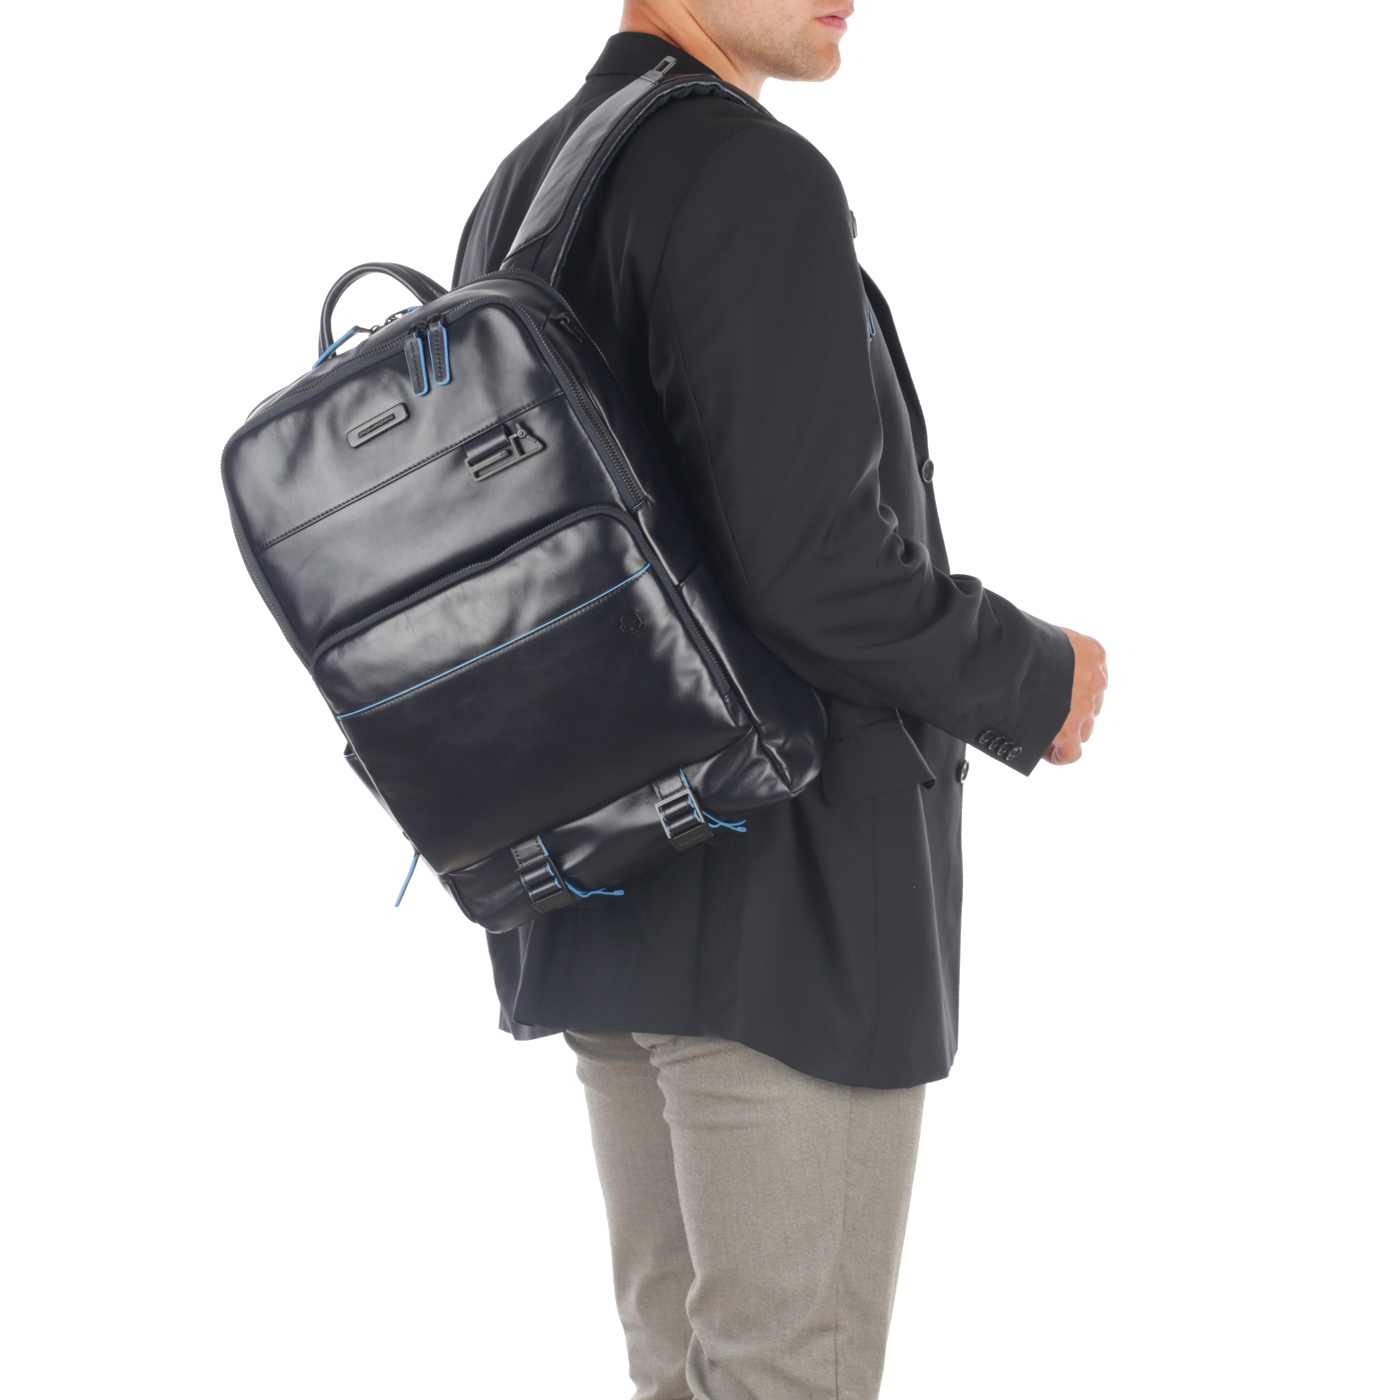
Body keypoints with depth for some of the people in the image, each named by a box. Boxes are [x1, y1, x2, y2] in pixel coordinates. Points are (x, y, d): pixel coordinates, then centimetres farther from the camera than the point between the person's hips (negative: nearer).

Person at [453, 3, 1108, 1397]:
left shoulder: (517, 195, 12)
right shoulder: (756, 180, -17)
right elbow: (810, 568, -23)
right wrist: (1037, 682, -8)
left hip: (603, 898, 9)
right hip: (776, 888, -9)